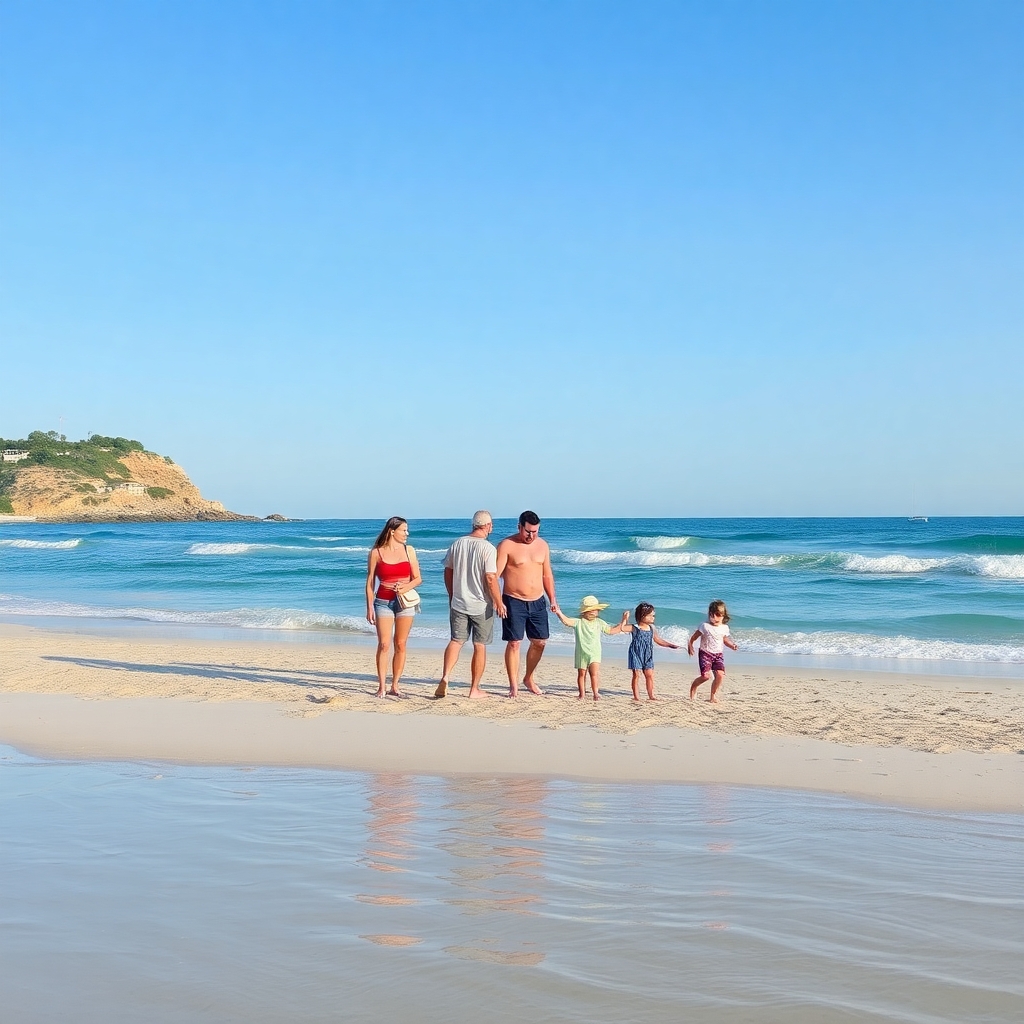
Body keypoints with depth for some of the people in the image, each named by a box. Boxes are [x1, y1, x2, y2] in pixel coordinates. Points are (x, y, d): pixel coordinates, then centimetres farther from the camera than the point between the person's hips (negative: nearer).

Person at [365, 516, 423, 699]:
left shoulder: (408, 550, 6)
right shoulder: (376, 552, 0)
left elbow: (418, 579, 7)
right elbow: (370, 582, 2)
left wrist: (405, 587, -13)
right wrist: (369, 607, -3)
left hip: (405, 602, 2)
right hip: (383, 602, -2)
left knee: (400, 645, 3)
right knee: (384, 644, -7)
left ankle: (395, 685, 10)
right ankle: (381, 686, -2)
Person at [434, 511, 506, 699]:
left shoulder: (457, 544, 3)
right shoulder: (488, 548, -14)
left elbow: (448, 572, 10)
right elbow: (490, 578, -18)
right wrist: (499, 603, -9)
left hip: (458, 603, 4)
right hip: (482, 606, -4)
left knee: (456, 641, 9)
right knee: (480, 646, 7)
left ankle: (445, 677, -12)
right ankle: (475, 689, 13)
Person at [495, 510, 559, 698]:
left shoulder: (542, 545, 7)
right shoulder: (507, 545, -10)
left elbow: (547, 575, 15)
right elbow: (495, 575, -13)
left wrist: (553, 600, 12)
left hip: (537, 602, 5)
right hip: (514, 602, -5)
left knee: (539, 642, 9)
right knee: (514, 643, -4)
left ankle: (529, 678, 29)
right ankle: (513, 685, 6)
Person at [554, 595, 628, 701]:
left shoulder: (599, 623, 7)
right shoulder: (578, 622, -4)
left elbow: (612, 630, 13)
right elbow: (567, 621, -20)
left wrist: (623, 622, 9)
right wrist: (559, 613, -37)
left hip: (595, 653, 1)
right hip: (582, 653, -1)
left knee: (594, 673, -13)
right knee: (581, 674, 7)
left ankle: (595, 693, -11)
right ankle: (582, 694, 19)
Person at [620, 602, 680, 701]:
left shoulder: (651, 629, 8)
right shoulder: (634, 628, -9)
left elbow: (658, 641, 20)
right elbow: (622, 628, -22)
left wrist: (671, 645, 17)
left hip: (647, 655, 5)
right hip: (636, 654, -5)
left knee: (650, 675, 3)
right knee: (636, 675, -3)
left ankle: (651, 695, 12)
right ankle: (636, 696, 3)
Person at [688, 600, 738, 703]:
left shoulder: (725, 628, 4)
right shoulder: (705, 626, -10)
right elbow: (693, 638, -4)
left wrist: (732, 646, 4)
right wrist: (690, 646, -12)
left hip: (718, 654, 4)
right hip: (705, 653, -4)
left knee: (720, 674, -15)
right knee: (706, 675, -17)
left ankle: (713, 696, 4)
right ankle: (694, 686, 16)